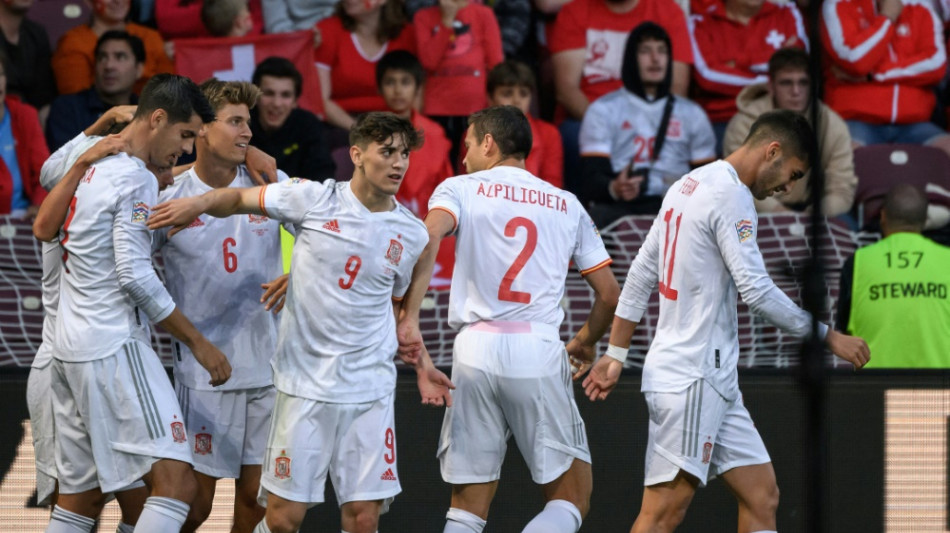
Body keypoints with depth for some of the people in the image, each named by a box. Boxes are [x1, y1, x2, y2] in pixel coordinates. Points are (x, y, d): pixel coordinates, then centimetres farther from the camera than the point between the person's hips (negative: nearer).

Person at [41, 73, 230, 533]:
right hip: (115, 347, -10)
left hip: (69, 349, 10)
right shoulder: (137, 180, -11)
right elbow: (135, 275, -16)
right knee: (176, 482, -15)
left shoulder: (90, 166, 14)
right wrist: (198, 343, -9)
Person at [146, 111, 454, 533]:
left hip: (370, 391, 2)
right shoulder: (315, 199, -4)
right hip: (305, 384, -2)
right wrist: (200, 203, -16)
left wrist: (421, 364, 10)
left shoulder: (412, 234, 5)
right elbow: (240, 199, 4)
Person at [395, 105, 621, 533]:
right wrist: (586, 342, 35)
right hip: (539, 353, 0)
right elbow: (609, 293, 17)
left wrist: (409, 315, -14)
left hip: (476, 349, 0)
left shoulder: (459, 189, 9)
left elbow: (429, 237, -13)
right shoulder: (567, 205, 16)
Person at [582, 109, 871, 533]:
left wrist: (616, 354, 21)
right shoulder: (731, 195, -13)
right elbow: (756, 291, -18)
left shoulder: (688, 185, 16)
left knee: (761, 497, 6)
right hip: (690, 380, -10)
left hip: (713, 379, 10)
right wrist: (828, 336, -8)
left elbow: (641, 275, 19)